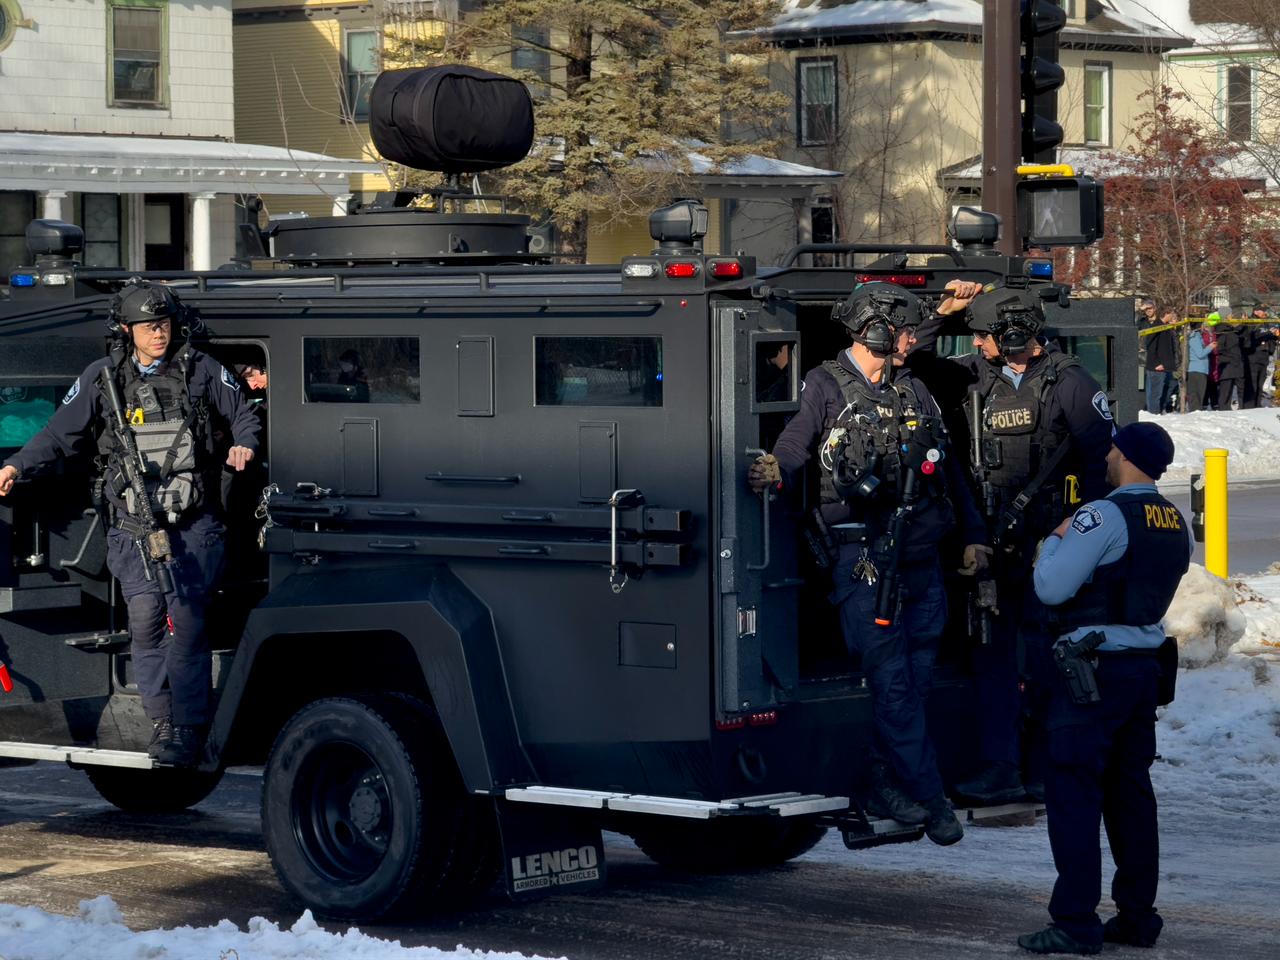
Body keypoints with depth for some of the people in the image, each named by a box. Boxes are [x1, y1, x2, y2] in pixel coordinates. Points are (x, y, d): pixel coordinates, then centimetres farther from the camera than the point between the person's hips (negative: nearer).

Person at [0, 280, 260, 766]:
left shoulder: (199, 370, 5)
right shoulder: (102, 378, 7)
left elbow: (242, 413, 15)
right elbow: (61, 433, 11)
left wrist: (243, 444, -6)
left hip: (193, 525, -1)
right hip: (133, 525, 1)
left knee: (185, 621, -10)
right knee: (145, 617, -8)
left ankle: (190, 728, -6)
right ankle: (161, 721, 5)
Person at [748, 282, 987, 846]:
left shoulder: (913, 392, 17)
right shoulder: (826, 387, 0)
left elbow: (948, 467, 21)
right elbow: (793, 449, -7)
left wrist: (973, 535, 19)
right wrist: (774, 473, -29)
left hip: (921, 556, 6)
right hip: (865, 560, -6)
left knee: (914, 679, 7)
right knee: (892, 683, -6)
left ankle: (888, 786, 18)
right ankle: (929, 798, -2)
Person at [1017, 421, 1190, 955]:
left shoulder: (1103, 517, -15)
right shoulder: (1175, 525, 11)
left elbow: (1050, 587, -17)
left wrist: (1054, 541, 2)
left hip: (1093, 669, -8)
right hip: (1147, 665, 8)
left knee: (1072, 792, -5)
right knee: (1130, 792, 14)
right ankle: (1137, 917, 16)